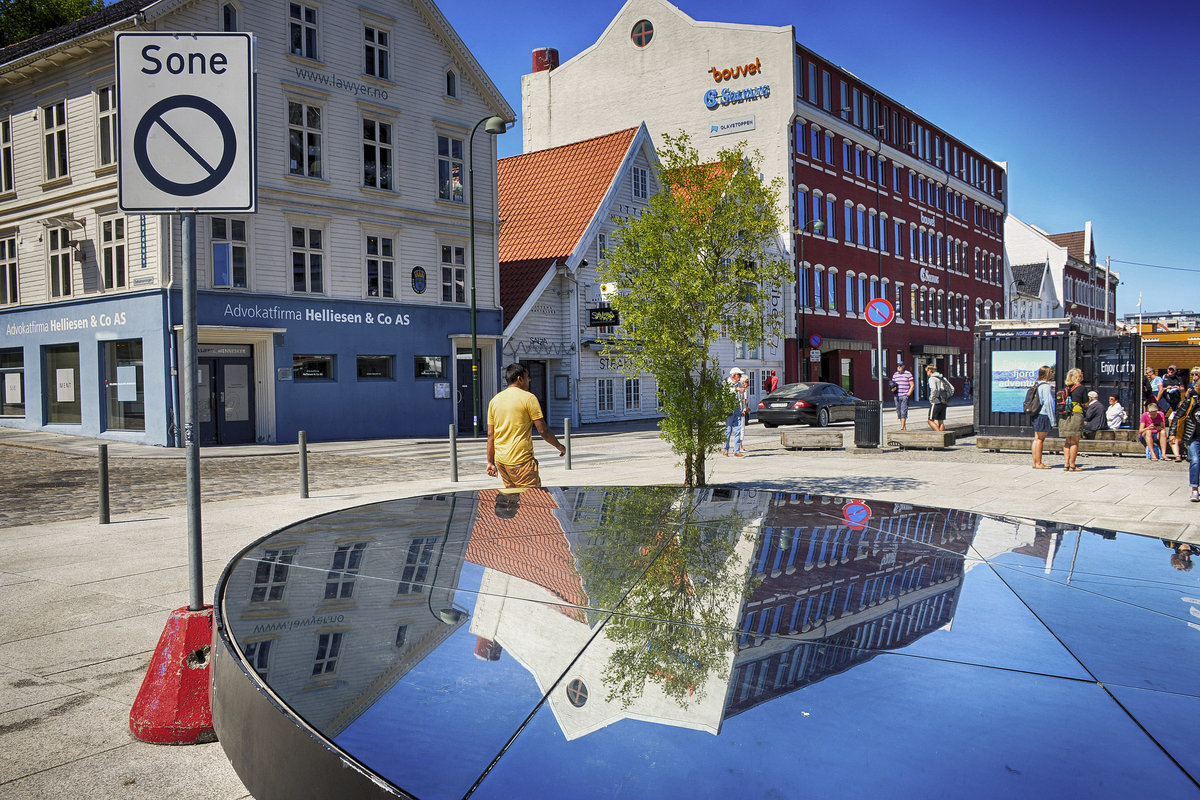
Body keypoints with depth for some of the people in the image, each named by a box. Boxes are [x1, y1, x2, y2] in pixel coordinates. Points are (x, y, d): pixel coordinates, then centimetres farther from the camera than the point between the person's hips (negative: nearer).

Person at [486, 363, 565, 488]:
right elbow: (543, 430, -8)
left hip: (500, 460, 7)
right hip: (520, 460, -7)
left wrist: (491, 462, 15)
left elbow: (490, 435, 10)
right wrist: (559, 446, 7)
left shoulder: (494, 400, 10)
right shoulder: (528, 398, -7)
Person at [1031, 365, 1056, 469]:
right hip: (1044, 415, -9)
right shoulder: (1046, 386, -14)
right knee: (1040, 439, -6)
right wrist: (1053, 419, -14)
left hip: (1036, 414, 9)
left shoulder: (1037, 384, 13)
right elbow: (1048, 403, -17)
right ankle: (1038, 463, -3)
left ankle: (1036, 462, 14)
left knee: (1037, 439, 11)